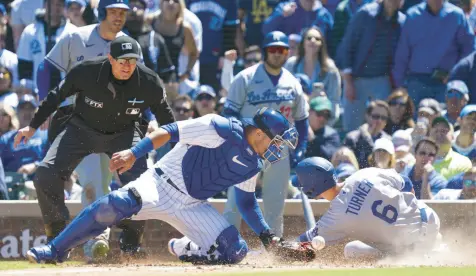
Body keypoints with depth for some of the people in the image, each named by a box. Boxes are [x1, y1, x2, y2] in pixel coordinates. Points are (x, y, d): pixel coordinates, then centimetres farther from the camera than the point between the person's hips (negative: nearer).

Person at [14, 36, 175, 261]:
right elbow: (57, 96, -9)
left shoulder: (149, 83, -24)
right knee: (45, 175, -16)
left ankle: (130, 242, 3)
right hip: (81, 130, 0)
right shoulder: (86, 72, -27)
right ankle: (57, 238, 1)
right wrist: (33, 126, -6)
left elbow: (165, 116, -4)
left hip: (123, 133, 0)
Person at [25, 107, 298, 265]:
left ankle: (184, 249, 18)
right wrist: (135, 153, -27)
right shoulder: (224, 130, -14)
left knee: (235, 250, -10)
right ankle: (55, 251, -20)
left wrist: (265, 233, 11)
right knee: (113, 206, -33)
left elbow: (247, 201, 23)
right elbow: (172, 131, -17)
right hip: (162, 186, -7)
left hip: (193, 207, 7)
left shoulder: (253, 164, 10)